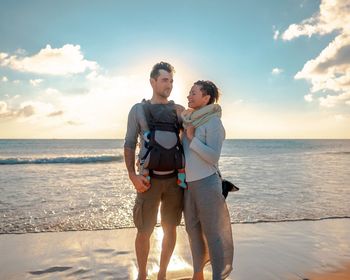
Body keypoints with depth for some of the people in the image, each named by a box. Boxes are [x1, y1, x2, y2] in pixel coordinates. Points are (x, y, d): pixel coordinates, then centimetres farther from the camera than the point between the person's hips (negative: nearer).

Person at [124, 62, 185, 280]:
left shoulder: (179, 110, 7)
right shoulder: (138, 109, 3)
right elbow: (129, 144, 2)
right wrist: (132, 175, -7)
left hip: (175, 179, 2)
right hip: (149, 180, -2)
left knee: (170, 229, 10)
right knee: (144, 231, 3)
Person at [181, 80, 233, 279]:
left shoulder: (213, 122, -9)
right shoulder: (188, 120, 10)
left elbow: (213, 156, -17)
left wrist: (192, 138, -14)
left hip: (206, 182, -7)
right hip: (188, 183, 7)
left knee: (213, 232, 0)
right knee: (193, 229, 14)